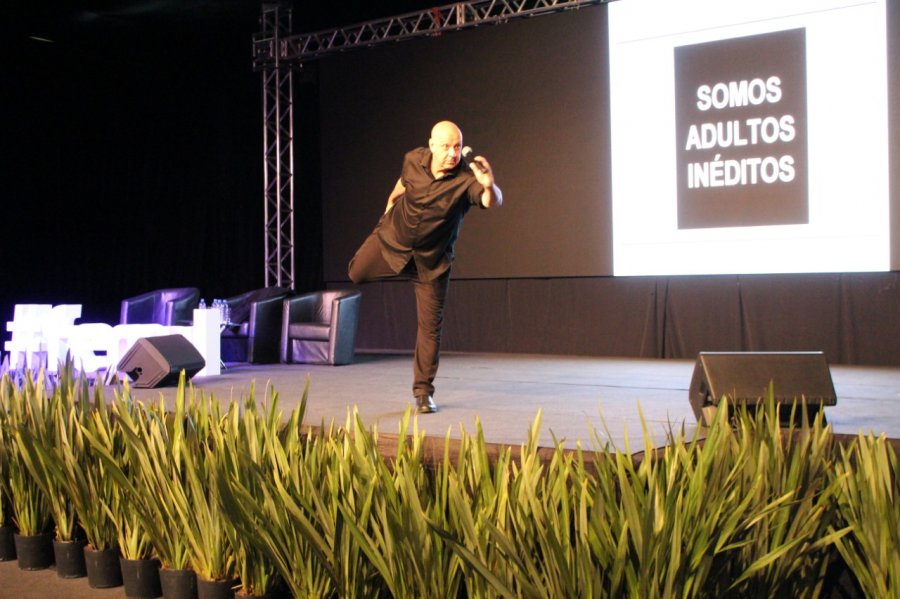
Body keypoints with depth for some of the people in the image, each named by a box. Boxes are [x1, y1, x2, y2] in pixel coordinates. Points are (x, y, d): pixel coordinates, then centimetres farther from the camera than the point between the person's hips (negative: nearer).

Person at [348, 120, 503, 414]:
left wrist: (489, 186, -69)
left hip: (431, 259, -2)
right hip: (392, 238, 3)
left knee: (430, 326, -1)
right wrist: (390, 207, 22)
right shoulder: (413, 159, -17)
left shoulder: (466, 178, -28)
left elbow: (493, 202, -47)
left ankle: (423, 392, 13)